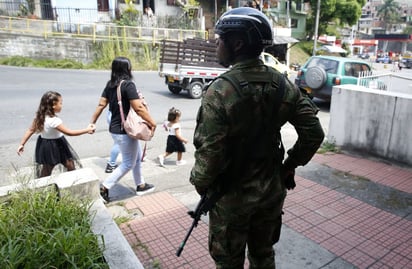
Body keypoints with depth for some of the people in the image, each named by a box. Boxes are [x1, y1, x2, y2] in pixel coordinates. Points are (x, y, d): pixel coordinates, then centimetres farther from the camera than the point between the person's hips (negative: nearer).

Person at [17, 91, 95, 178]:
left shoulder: (40, 116, -5)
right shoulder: (54, 120, -28)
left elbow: (30, 130, 0)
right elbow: (69, 132, -24)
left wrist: (22, 144, 8)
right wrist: (87, 130, -19)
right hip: (54, 146, -8)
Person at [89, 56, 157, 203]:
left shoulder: (110, 84, 6)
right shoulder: (128, 84, -19)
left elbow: (101, 105, 6)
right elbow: (139, 108, -24)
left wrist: (92, 123, 12)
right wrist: (152, 122, -13)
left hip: (115, 128, 9)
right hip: (125, 130, -9)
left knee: (137, 157, 22)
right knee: (128, 163, 7)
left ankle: (140, 185, 34)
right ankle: (104, 187, 10)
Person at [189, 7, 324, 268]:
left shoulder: (221, 90, -23)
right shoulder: (283, 85, -5)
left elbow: (210, 151, -23)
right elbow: (314, 133, -3)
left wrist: (200, 183, -4)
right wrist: (290, 166, 8)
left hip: (233, 196, -5)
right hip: (272, 190, 5)